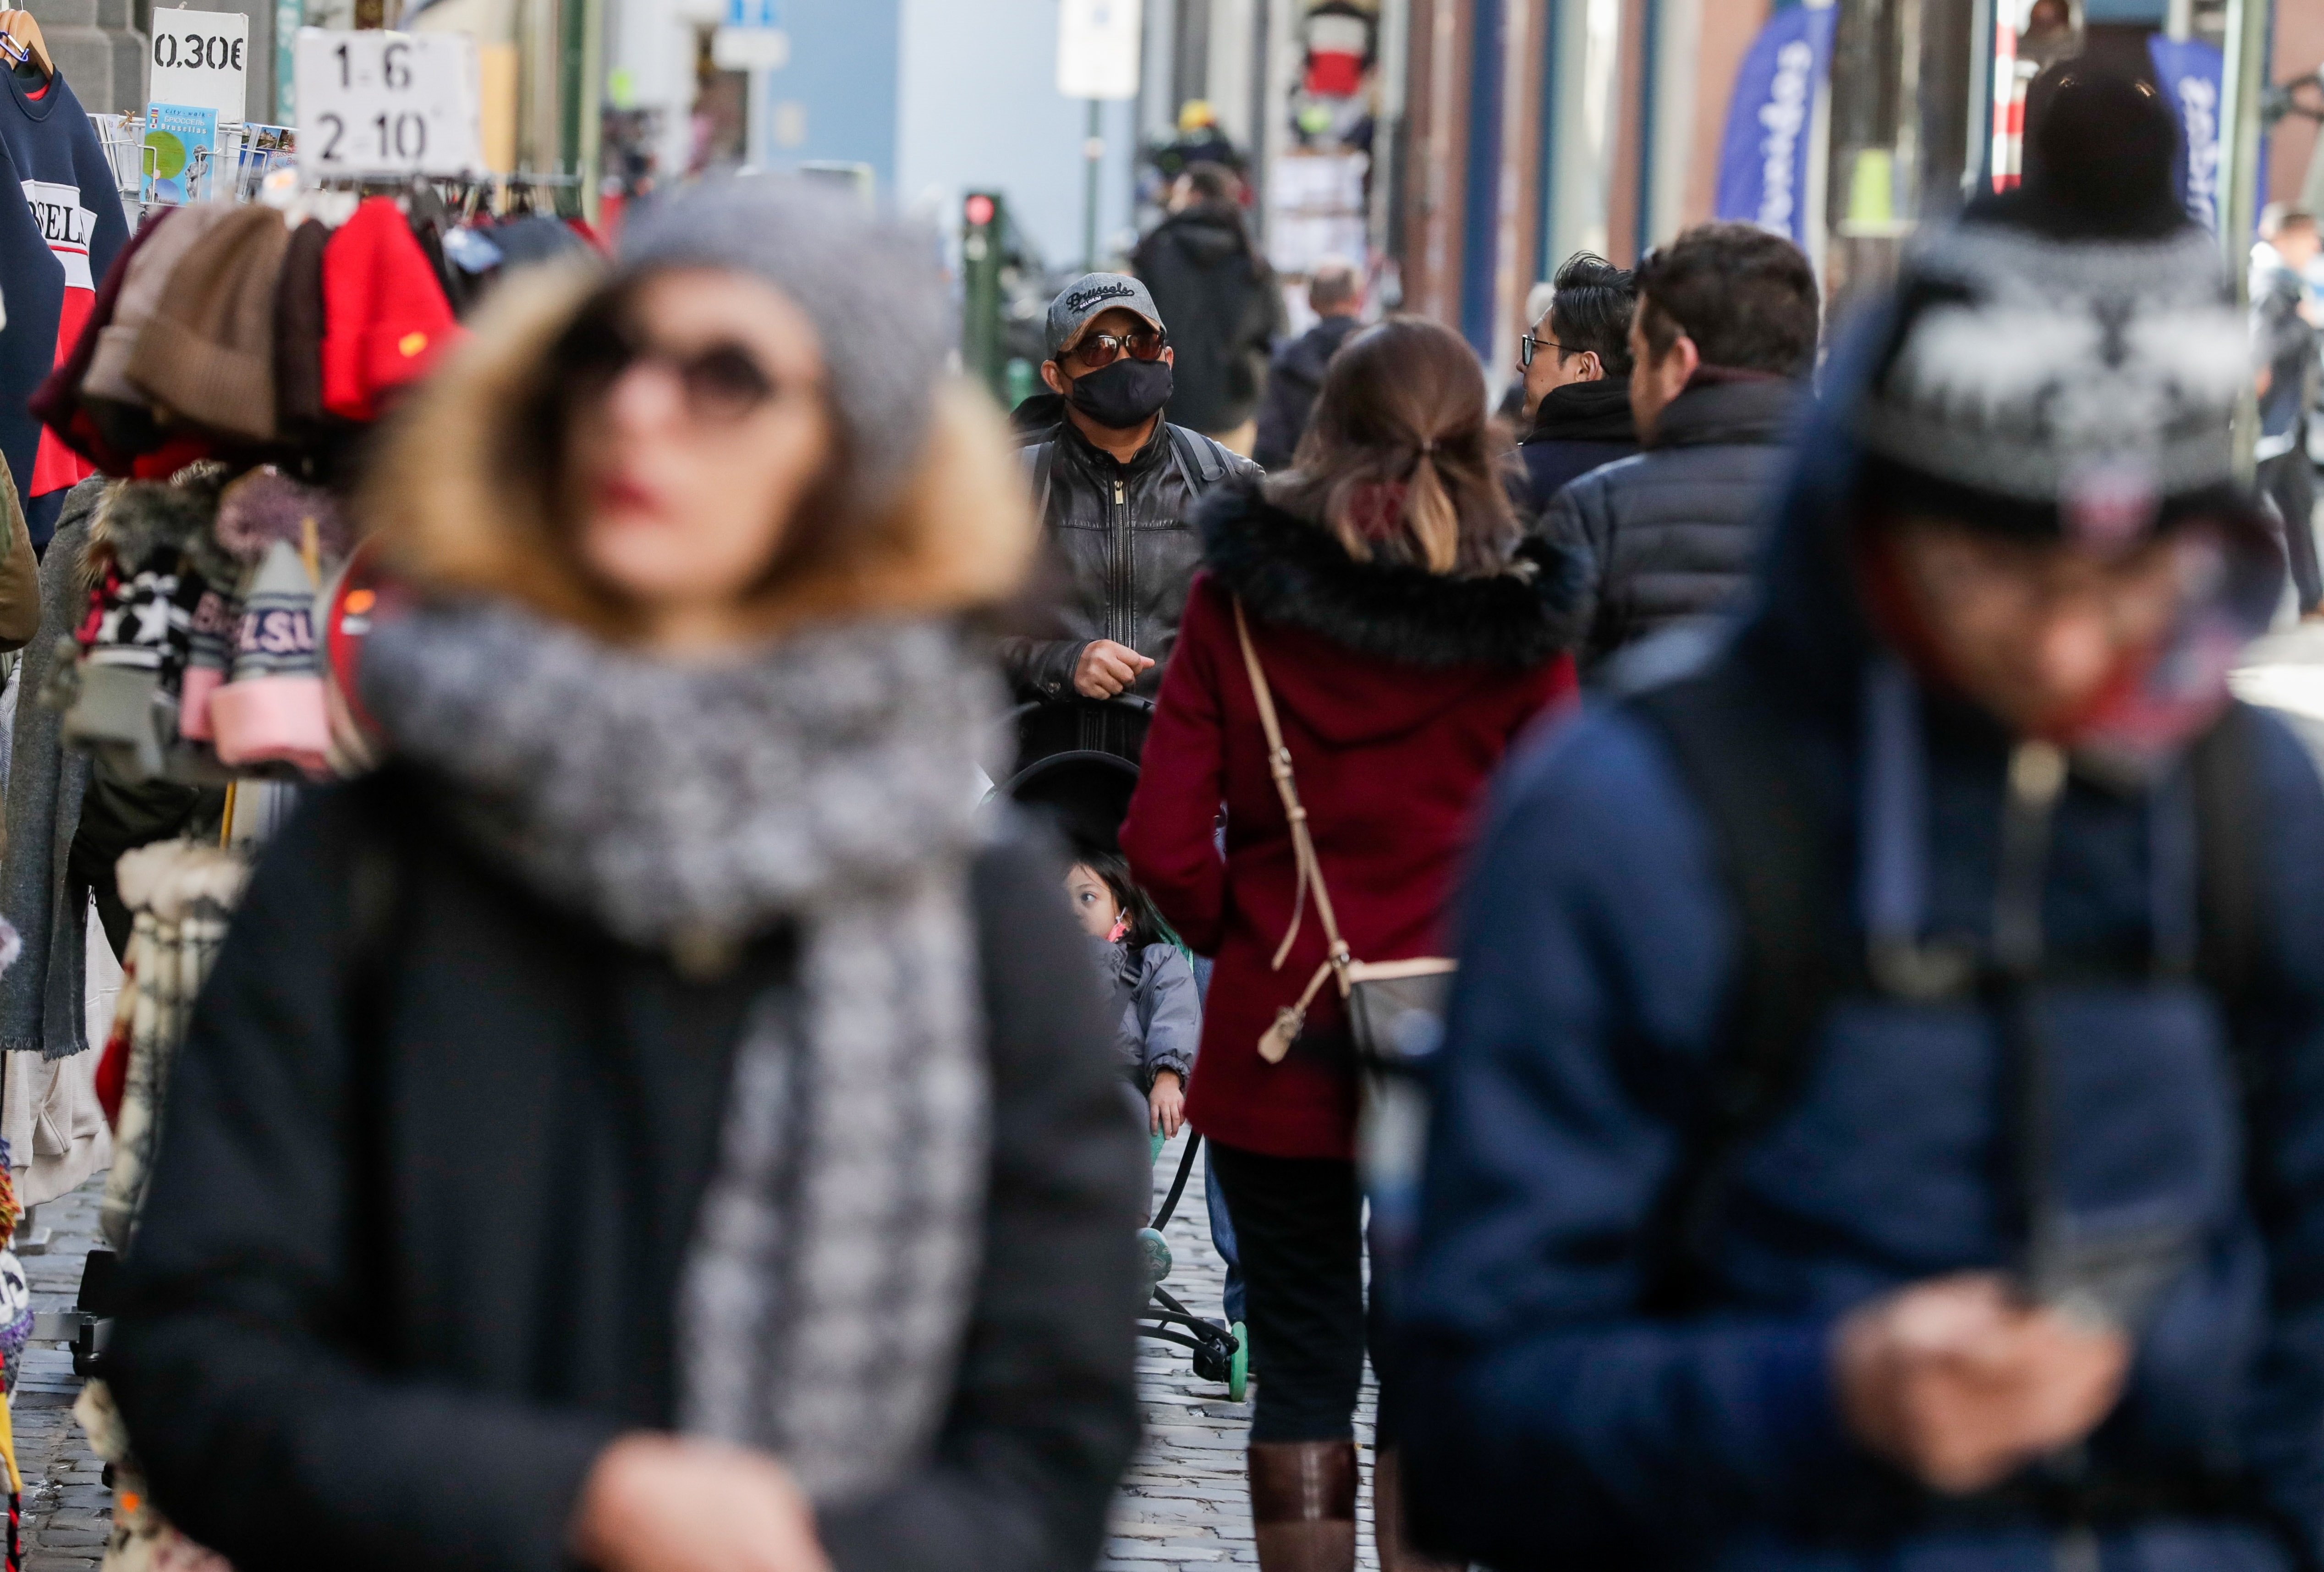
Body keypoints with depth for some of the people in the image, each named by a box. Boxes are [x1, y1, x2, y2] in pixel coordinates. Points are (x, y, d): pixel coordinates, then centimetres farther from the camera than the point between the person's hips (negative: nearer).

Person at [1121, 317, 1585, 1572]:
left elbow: (1164, 844, -7)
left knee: (1301, 1363, 9)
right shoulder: (1516, 620, -7)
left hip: (1274, 1037, 1)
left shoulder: (1239, 594, -4)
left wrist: (1244, 939, 10)